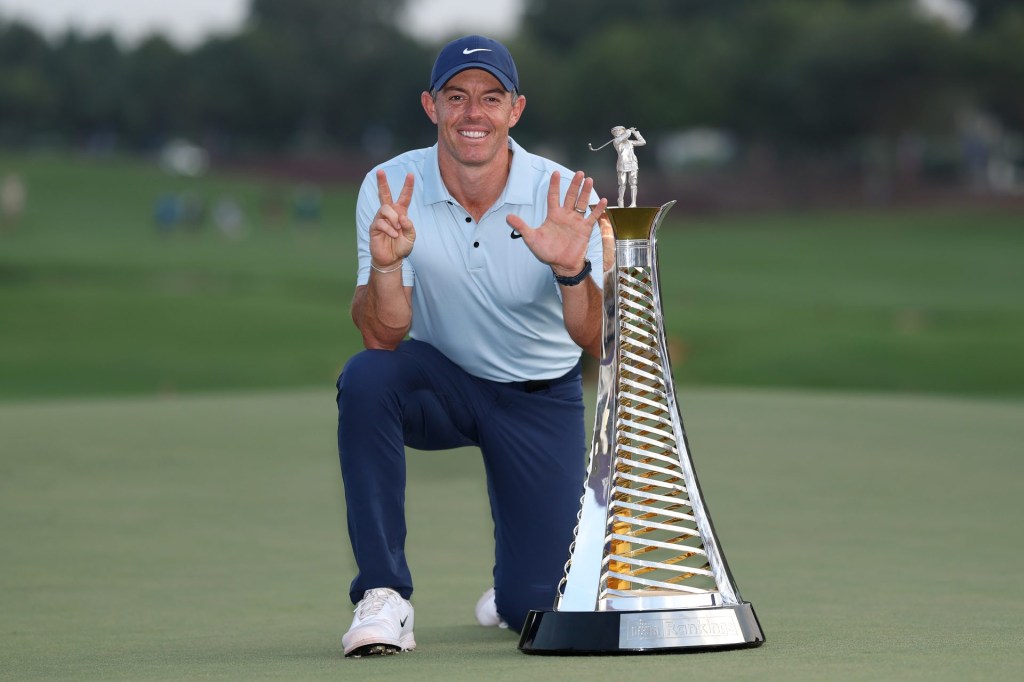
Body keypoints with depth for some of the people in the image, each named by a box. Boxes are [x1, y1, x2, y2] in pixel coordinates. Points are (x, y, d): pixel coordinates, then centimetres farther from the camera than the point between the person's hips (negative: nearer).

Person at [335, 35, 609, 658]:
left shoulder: (564, 198, -18)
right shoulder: (391, 190, -16)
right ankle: (383, 596, -23)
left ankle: (515, 589, 34)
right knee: (365, 379, -34)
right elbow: (383, 337, -22)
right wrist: (386, 265, -42)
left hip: (541, 396, 0)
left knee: (534, 609, -7)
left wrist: (571, 271, -45)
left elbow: (597, 342, -25)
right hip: (440, 384, 0)